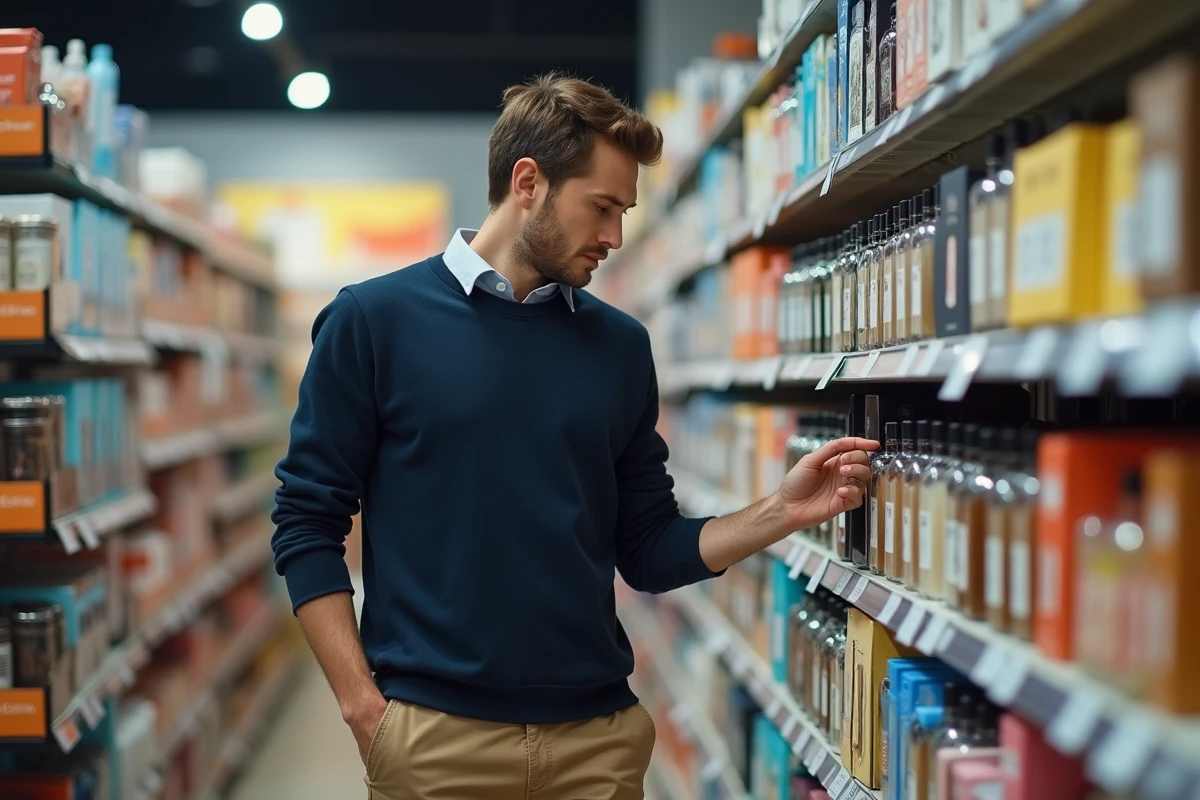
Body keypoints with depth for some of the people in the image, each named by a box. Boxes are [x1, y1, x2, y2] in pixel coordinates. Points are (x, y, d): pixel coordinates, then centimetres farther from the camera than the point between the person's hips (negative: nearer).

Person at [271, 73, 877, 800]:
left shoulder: (621, 346, 7)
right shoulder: (374, 320, -3)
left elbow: (648, 552, 9)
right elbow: (307, 526, -3)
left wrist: (781, 514, -6)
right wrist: (363, 707, -10)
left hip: (599, 732, 3)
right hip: (434, 734, -3)